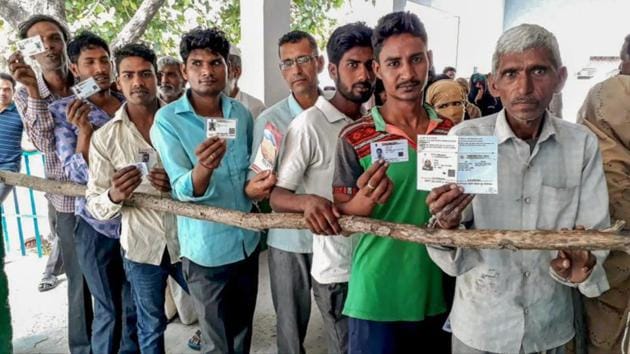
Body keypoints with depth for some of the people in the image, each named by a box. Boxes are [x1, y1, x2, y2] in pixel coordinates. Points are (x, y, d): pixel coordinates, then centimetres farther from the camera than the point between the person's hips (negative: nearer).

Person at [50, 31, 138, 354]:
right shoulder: (62, 111, -6)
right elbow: (76, 176, -13)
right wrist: (84, 131, -26)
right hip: (97, 224, -3)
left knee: (135, 307, 15)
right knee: (109, 310, 10)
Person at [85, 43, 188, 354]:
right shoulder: (104, 137, -5)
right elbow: (94, 205, -6)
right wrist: (115, 196, -28)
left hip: (186, 240, 0)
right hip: (141, 246, 0)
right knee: (151, 327, 19)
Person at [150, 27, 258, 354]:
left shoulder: (242, 113, 1)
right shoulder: (167, 119, -12)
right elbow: (183, 191, -21)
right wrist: (202, 169, -40)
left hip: (248, 240, 4)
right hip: (206, 249, -4)